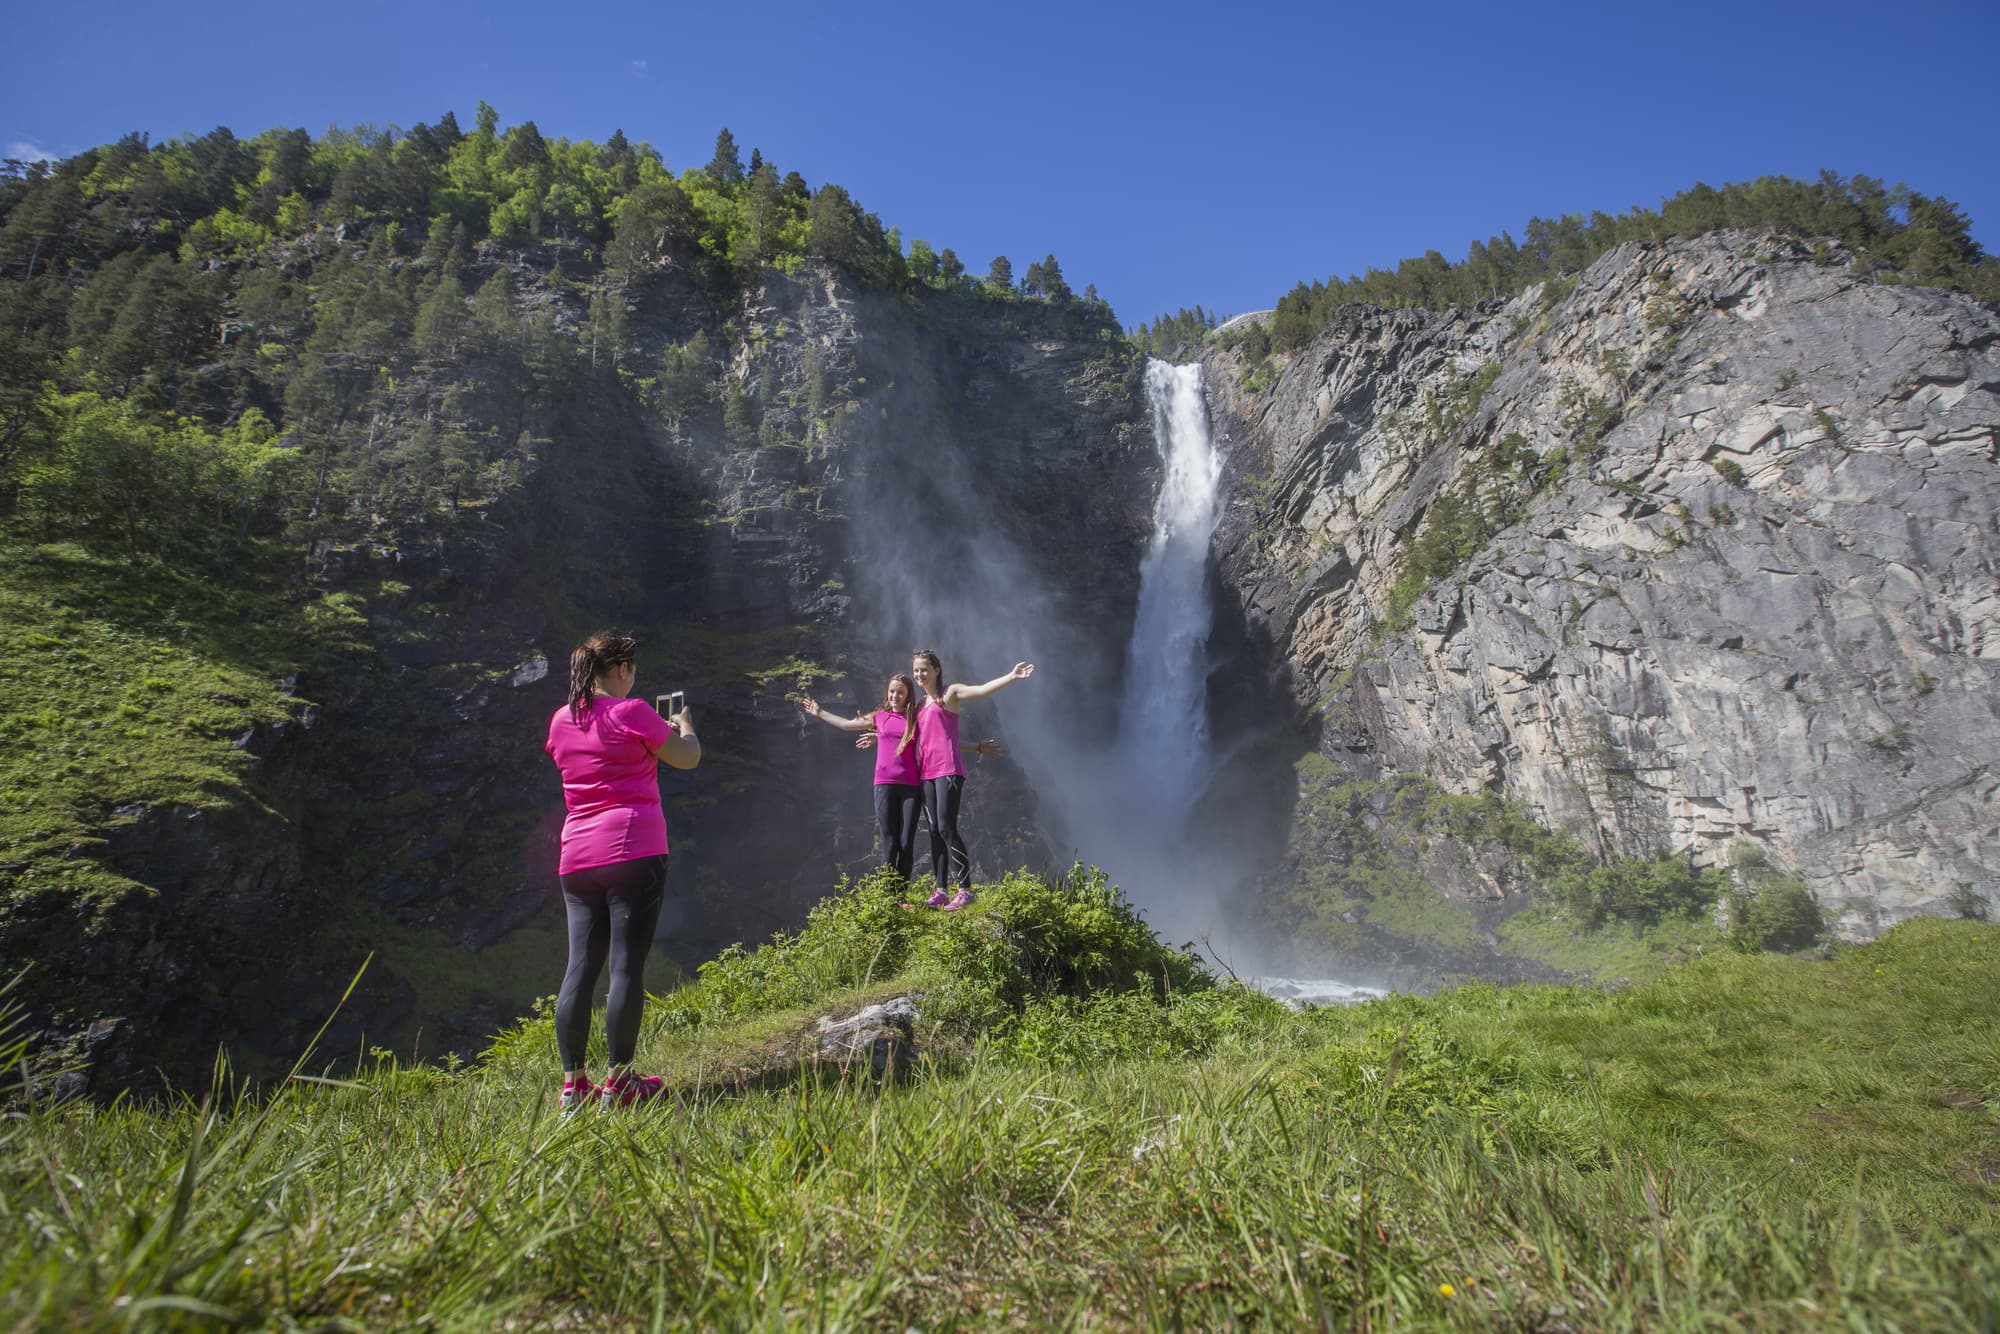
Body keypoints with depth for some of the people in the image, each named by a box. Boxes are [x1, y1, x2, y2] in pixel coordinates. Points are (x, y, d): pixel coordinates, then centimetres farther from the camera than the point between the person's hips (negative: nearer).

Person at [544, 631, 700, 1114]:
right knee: (628, 964, -1)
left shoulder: (561, 721, 12)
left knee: (580, 966, 8)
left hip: (577, 860, 6)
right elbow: (688, 757, 2)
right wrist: (683, 725, 21)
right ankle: (619, 1082, 4)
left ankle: (573, 1084, 12)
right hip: (633, 852, -6)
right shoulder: (631, 713, -7)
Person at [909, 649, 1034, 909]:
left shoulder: (950, 693, 2)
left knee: (946, 828, -13)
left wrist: (1012, 677, -26)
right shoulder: (921, 704, 21)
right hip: (926, 772, 7)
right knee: (934, 831, 6)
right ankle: (940, 891, 10)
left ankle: (965, 889, -9)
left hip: (948, 770, -7)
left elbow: (983, 690, -13)